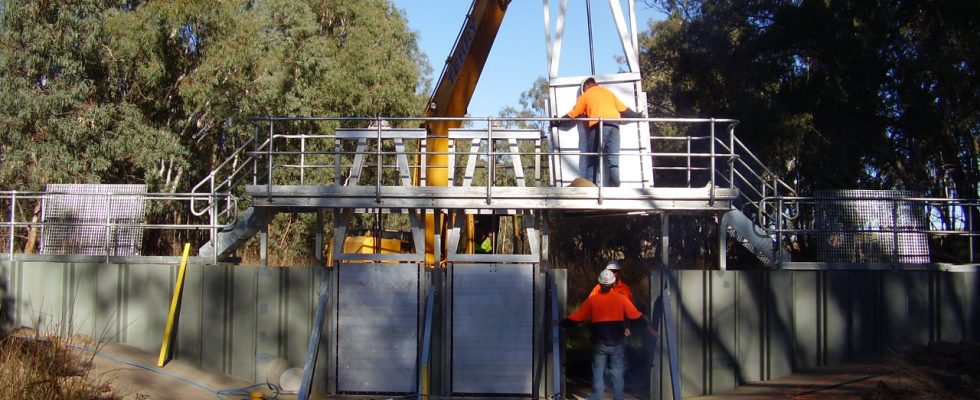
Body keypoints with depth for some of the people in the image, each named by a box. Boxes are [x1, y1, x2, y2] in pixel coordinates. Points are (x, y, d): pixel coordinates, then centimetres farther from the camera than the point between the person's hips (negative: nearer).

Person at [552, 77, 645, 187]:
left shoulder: (585, 95, 16)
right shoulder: (609, 92, 28)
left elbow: (573, 114, 15)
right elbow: (624, 109, 27)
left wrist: (557, 122, 25)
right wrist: (637, 116, 41)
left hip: (598, 126, -4)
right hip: (614, 125, 4)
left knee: (592, 162, 0)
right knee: (613, 162, 2)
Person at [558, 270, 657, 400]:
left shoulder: (592, 300, -4)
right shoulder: (621, 299, -5)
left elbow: (576, 318, 0)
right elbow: (636, 316, -4)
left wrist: (560, 324, 12)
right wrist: (648, 327, 7)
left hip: (599, 344, 0)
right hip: (617, 344, 0)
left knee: (598, 374, 7)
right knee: (617, 374, 8)